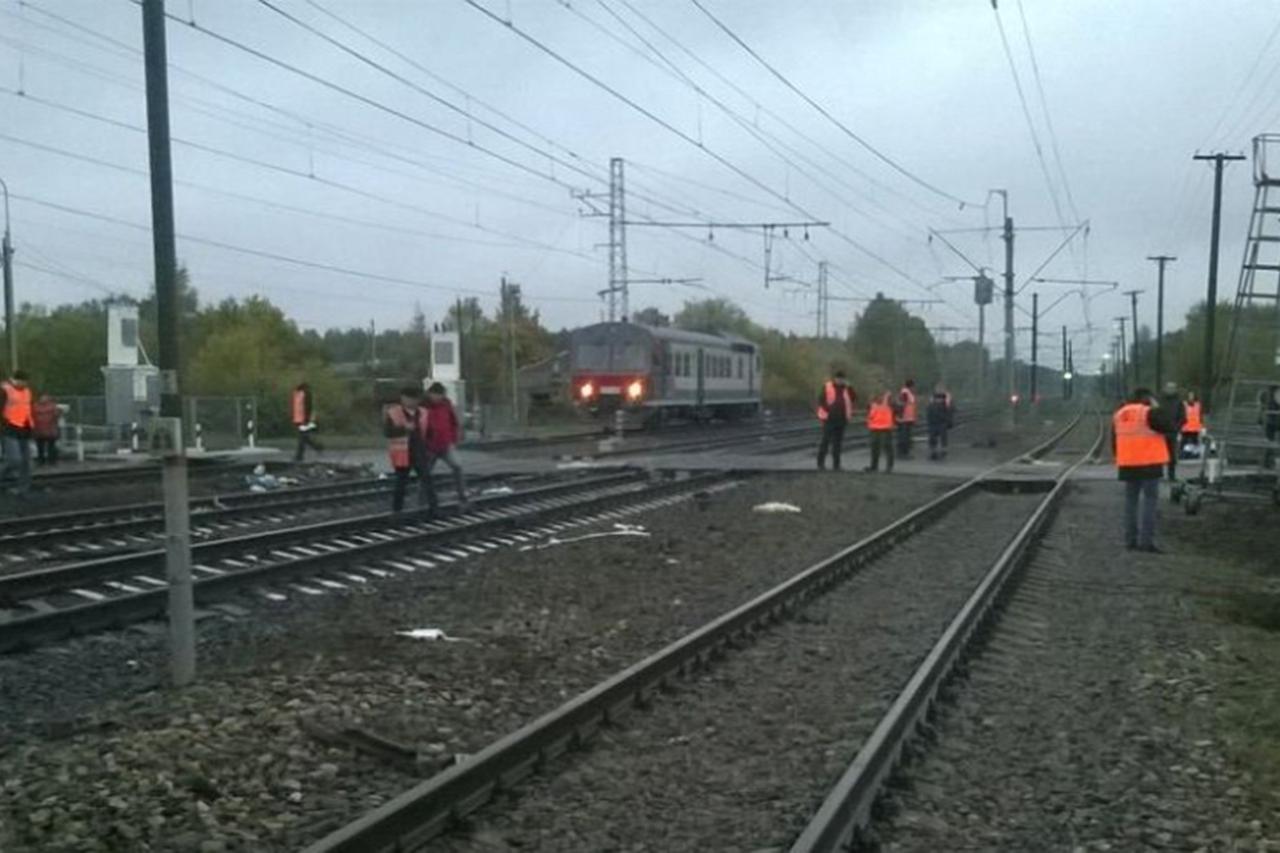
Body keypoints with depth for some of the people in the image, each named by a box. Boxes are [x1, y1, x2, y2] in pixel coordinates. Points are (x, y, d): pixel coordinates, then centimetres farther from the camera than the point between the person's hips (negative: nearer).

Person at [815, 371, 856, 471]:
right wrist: (826, 411, -13)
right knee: (826, 440, -4)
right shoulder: (827, 387, -2)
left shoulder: (846, 388, 10)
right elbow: (821, 400, -5)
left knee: (838, 442, 7)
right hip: (829, 418, -4)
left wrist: (848, 387, -8)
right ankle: (820, 463, 1)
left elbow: (854, 397, 2)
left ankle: (836, 464, 11)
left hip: (841, 419, 4)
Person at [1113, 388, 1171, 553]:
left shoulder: (1118, 415, 11)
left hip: (1127, 465, 6)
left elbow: (1114, 443, 15)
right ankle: (1146, 541, -9)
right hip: (1149, 463, -6)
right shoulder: (1149, 412, -10)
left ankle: (1130, 540, 13)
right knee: (1149, 499, -3)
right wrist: (1156, 409, 1)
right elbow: (1166, 428, -7)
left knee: (1131, 500, 13)